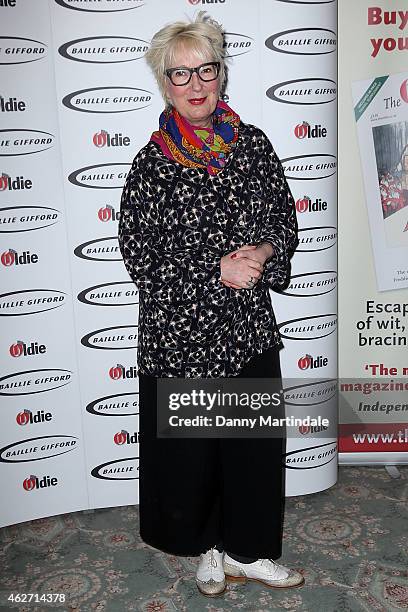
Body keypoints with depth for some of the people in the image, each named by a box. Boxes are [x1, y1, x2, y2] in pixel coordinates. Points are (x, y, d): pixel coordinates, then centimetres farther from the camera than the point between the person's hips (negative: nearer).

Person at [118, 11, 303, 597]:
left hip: (251, 327, 4)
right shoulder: (152, 163, -8)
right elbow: (141, 258, -10)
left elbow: (286, 218, 9)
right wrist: (218, 271, -18)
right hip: (181, 333, -3)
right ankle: (206, 546, 40)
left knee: (256, 443, 13)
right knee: (189, 450, 12)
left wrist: (264, 252, -13)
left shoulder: (253, 143, 3)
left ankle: (247, 551, 37)